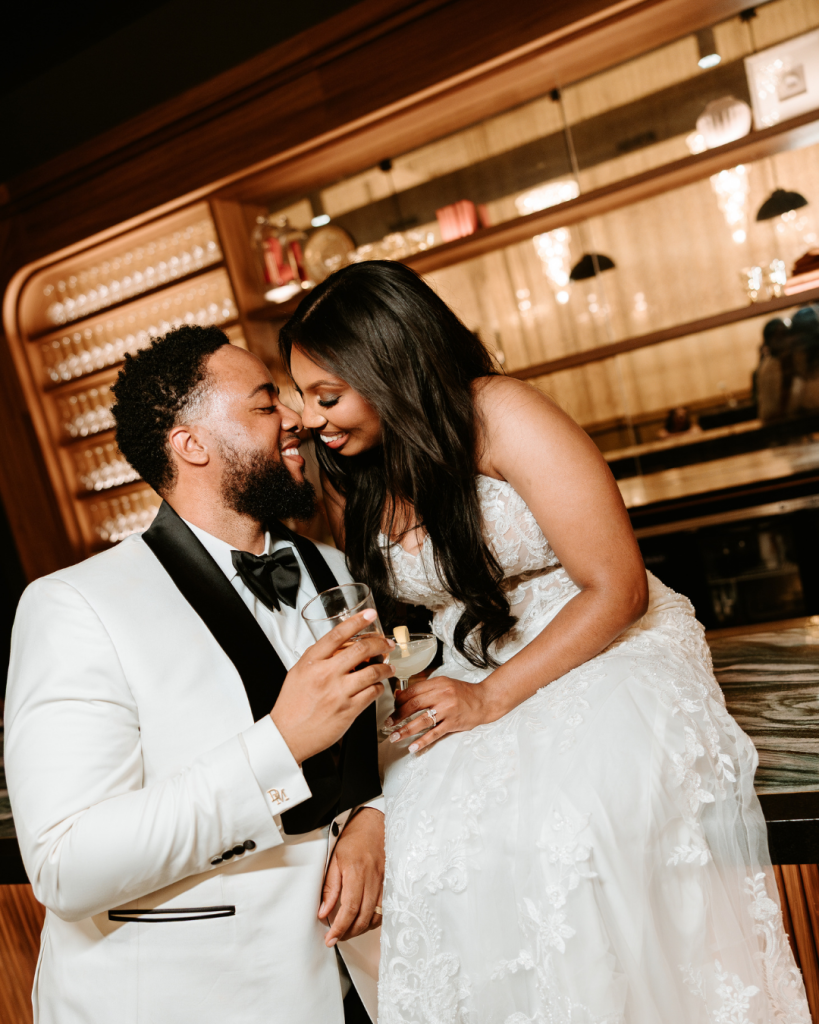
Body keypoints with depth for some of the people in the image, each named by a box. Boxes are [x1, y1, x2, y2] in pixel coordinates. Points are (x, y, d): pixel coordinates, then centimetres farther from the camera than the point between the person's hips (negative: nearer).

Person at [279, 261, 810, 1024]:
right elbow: (371, 615, 14)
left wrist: (493, 697, -18)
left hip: (606, 664, -5)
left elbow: (618, 588, -16)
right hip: (476, 690, 5)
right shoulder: (350, 480, 3)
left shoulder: (502, 418, -16)